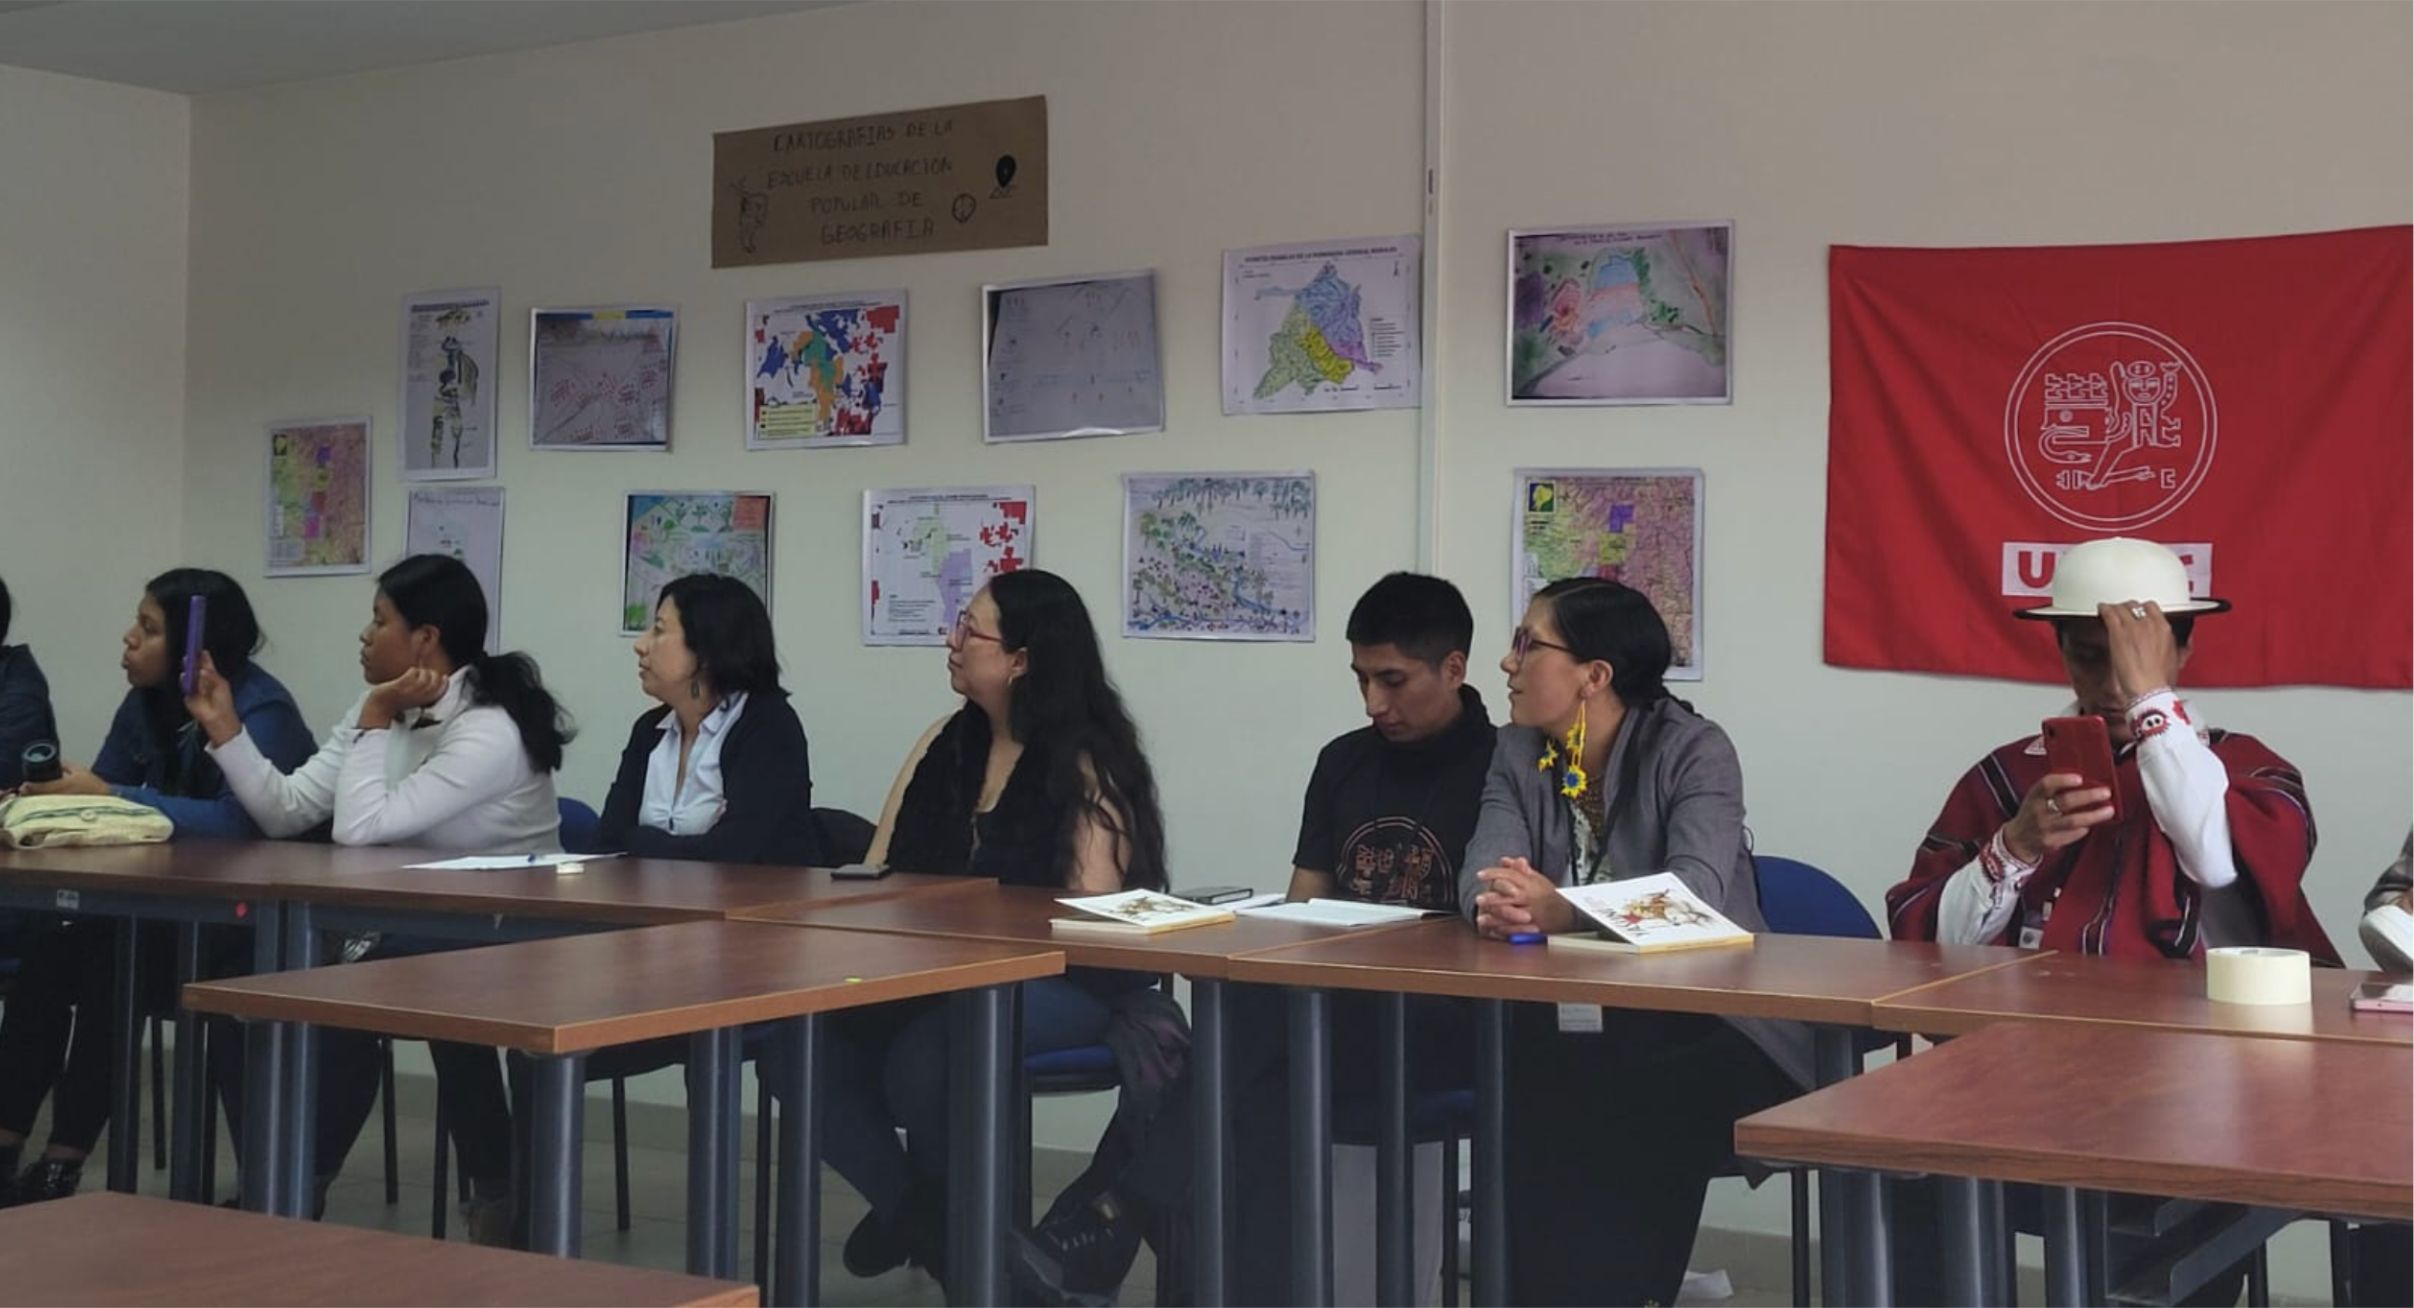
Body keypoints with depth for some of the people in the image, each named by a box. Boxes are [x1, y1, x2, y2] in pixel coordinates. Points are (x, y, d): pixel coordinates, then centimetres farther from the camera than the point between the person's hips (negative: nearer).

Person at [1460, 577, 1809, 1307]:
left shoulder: (1693, 749, -7)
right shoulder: (1517, 754, 8)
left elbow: (1696, 895, -24)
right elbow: (1481, 872, -9)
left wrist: (1565, 912, -41)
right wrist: (1499, 905, -34)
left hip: (1707, 1025, -4)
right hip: (1579, 1025, 4)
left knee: (1640, 1122, -33)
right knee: (1523, 1096, -28)